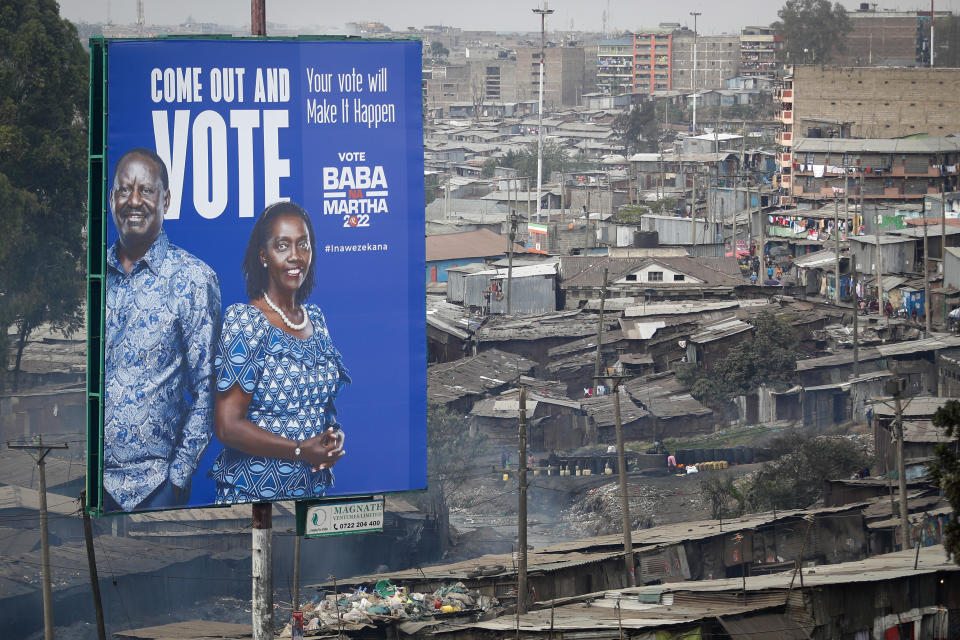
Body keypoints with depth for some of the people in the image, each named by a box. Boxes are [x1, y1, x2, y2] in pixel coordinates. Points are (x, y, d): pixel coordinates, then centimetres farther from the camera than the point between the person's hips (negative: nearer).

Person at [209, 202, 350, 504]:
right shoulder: (244, 321, -13)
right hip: (253, 492, -6)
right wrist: (301, 450, -20)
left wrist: (335, 434, -3)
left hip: (315, 488, 6)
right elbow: (227, 426, -18)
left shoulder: (314, 318, 8)